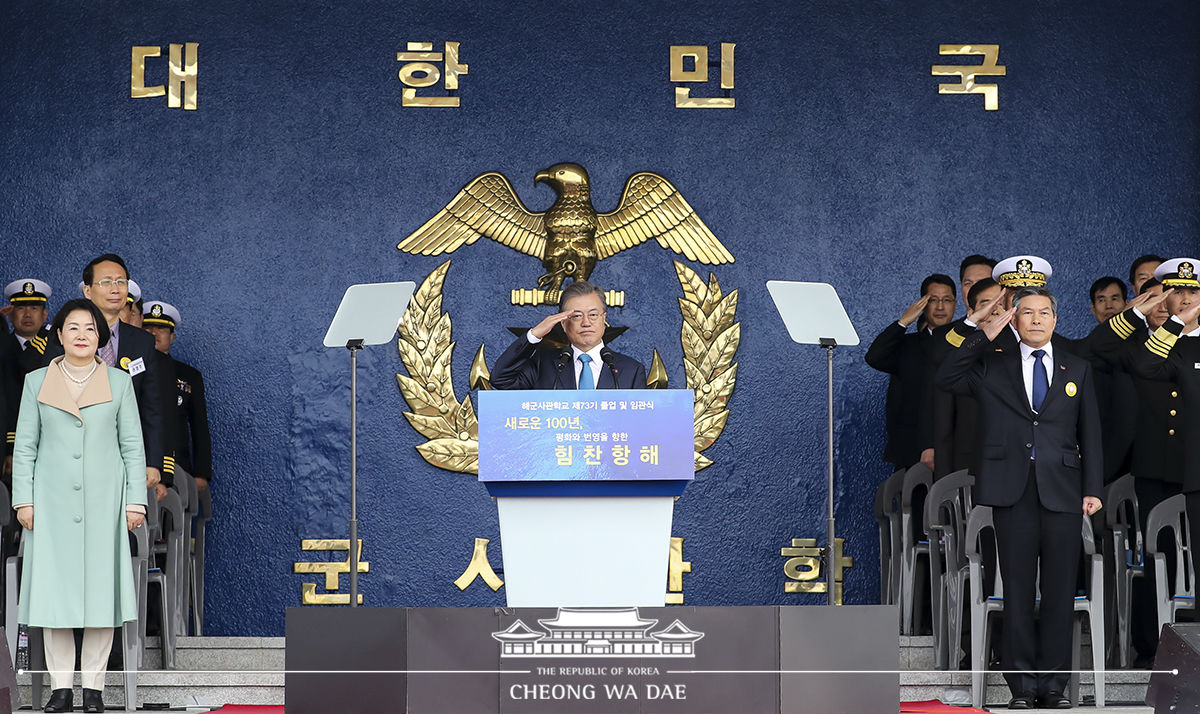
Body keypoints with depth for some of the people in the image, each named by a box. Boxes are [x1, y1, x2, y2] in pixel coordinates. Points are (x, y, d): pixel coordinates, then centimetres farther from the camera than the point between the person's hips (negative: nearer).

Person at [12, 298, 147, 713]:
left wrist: (136, 500, 0)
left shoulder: (119, 382, 7)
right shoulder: (36, 382, 7)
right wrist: (23, 500, 1)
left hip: (103, 500, 0)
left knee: (101, 585, -1)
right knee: (53, 587, -1)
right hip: (52, 501, 0)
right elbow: (25, 446, 8)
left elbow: (133, 446, 6)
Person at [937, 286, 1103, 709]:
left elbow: (1090, 432, 11)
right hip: (1013, 493, -1)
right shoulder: (992, 366, 11)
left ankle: (1054, 683, 7)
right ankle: (1022, 685, 5)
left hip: (1062, 492, 1)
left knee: (1060, 591, 1)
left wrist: (1092, 489, 3)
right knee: (1017, 591, 1)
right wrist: (984, 337, -6)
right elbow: (945, 380, -2)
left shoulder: (1077, 369, 14)